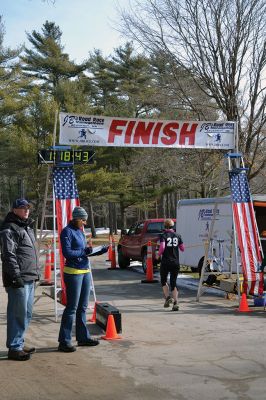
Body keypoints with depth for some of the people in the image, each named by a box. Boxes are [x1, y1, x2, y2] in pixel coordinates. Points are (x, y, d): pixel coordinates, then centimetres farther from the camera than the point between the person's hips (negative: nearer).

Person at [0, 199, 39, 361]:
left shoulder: (27, 228, 20)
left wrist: (36, 273, 23)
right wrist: (16, 276, -21)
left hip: (30, 279, 10)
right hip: (18, 280, -10)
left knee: (26, 314, 15)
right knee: (18, 314, -6)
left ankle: (19, 343, 26)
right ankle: (14, 348, 1)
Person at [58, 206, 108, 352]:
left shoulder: (80, 231, 14)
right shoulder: (67, 232, -10)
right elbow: (67, 252, -18)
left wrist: (99, 251, 6)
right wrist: (84, 252, -19)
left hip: (85, 271, 8)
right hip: (73, 272, -8)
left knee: (82, 307, 14)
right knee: (72, 307, -5)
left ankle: (83, 337, 24)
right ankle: (64, 341, 2)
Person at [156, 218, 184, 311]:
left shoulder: (163, 236, -5)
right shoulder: (177, 236, 6)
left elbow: (162, 247, -19)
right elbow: (182, 249, 8)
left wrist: (158, 255, -1)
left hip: (165, 262, -3)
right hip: (176, 263, 3)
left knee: (163, 281, 18)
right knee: (173, 283, 7)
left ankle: (168, 297, 0)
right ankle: (175, 303, -5)